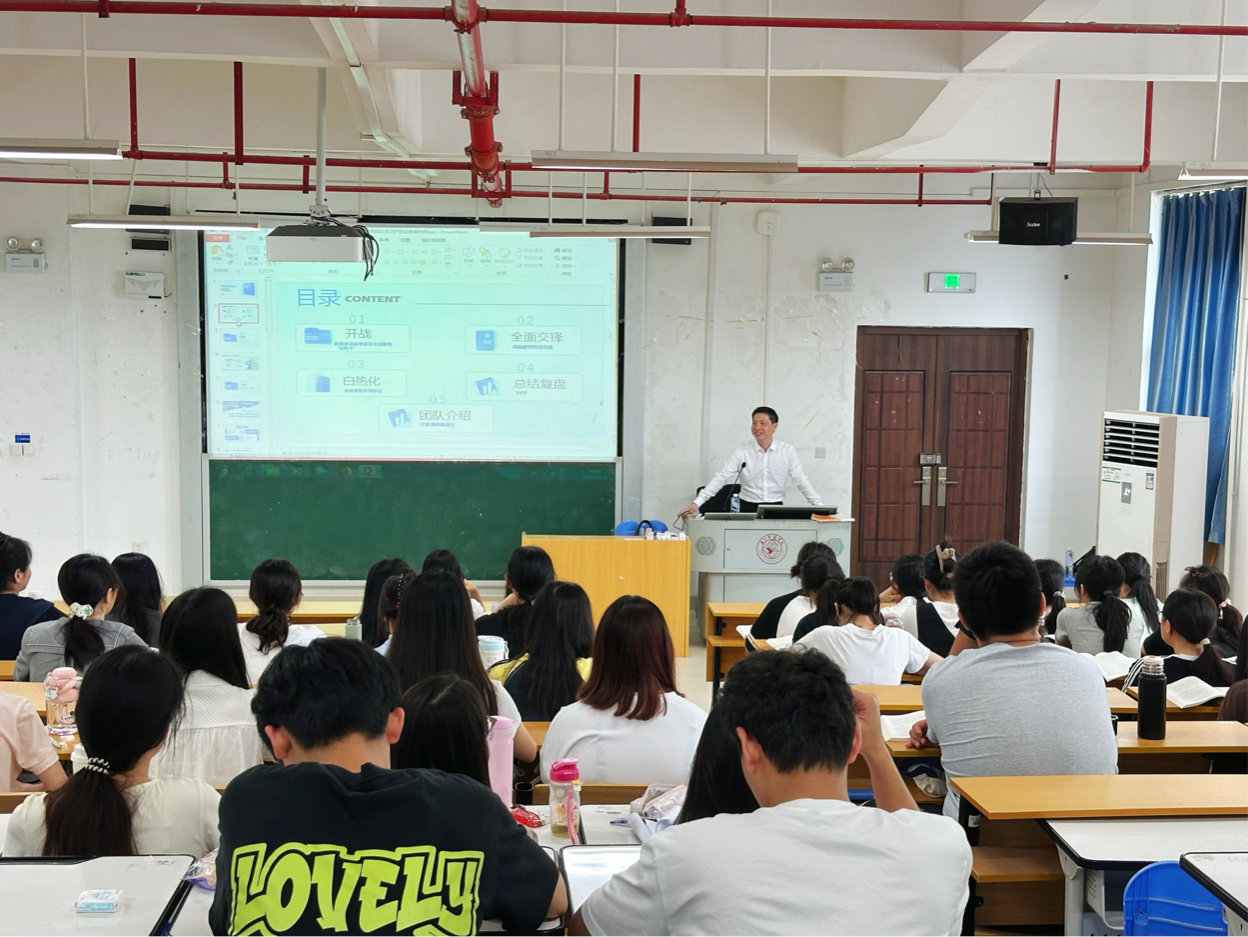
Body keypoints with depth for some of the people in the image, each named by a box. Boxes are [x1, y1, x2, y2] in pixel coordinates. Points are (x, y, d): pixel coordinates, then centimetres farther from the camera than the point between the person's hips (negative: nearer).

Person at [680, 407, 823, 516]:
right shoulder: (741, 452, 0)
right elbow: (720, 478, -4)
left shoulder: (788, 451, 1)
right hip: (748, 509, 0)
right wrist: (697, 503, -12)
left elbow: (801, 481, 5)